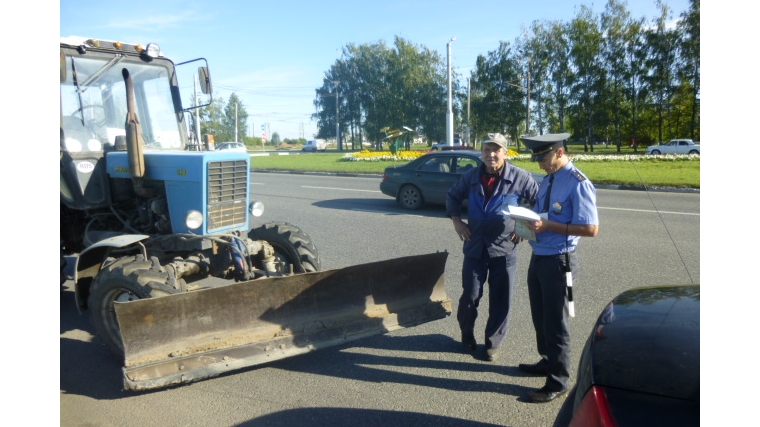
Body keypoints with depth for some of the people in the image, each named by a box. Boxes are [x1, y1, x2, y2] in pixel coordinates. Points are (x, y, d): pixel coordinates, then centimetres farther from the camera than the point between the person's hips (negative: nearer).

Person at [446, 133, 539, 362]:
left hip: (505, 248, -1)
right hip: (475, 246, 2)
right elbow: (452, 196, 18)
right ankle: (467, 334, 32)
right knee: (470, 295, 8)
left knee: (500, 300, 7)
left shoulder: (521, 178, -8)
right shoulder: (471, 176, 1)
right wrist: (456, 220, 6)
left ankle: (493, 343, 25)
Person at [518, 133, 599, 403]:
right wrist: (530, 224, -1)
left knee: (554, 321, 3)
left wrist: (548, 225, -25)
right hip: (538, 256, 9)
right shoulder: (547, 180, 9)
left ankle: (558, 382, 20)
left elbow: (591, 228, -23)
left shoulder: (577, 183, -18)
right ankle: (548, 362, 42)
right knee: (540, 316, 21)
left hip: (558, 261, -9)